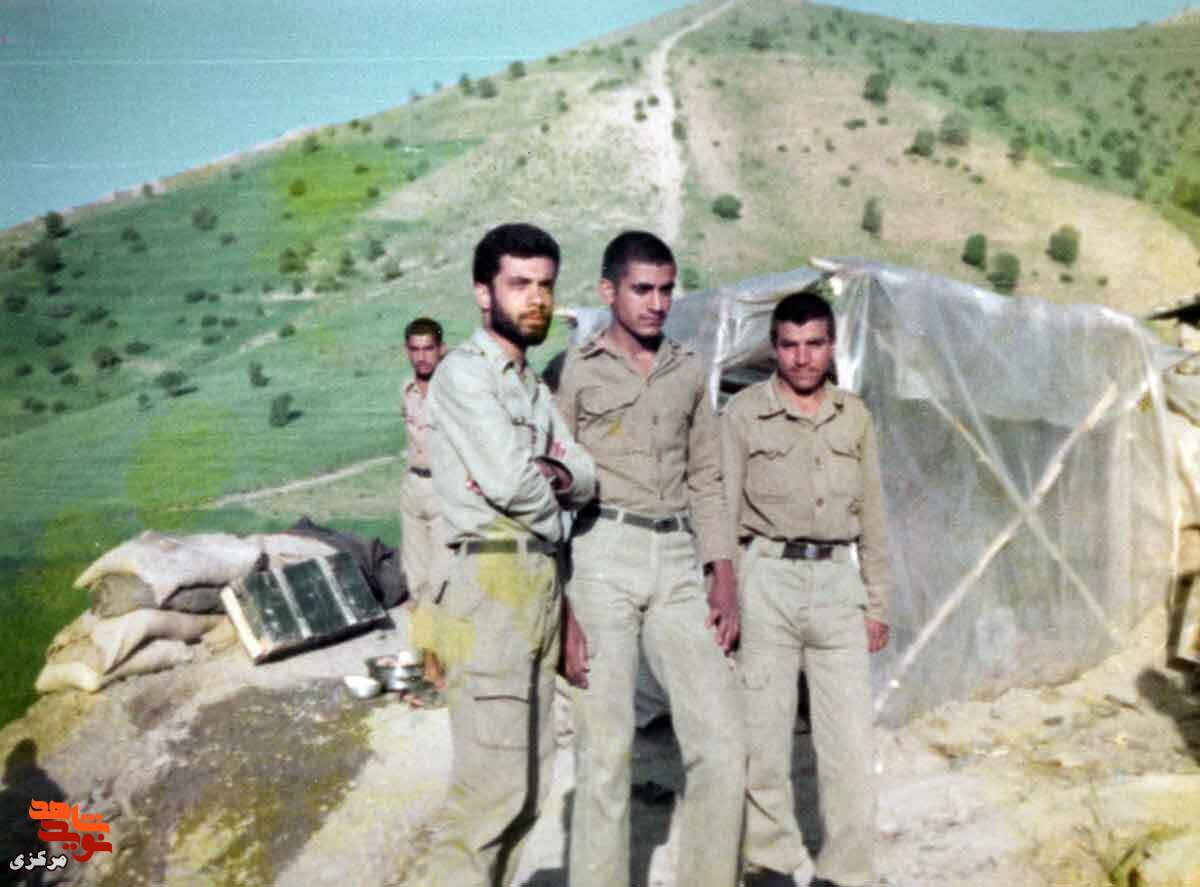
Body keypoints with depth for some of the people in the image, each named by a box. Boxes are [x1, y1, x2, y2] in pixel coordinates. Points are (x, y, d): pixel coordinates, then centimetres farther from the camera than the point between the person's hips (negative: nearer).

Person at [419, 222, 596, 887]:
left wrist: (557, 473, -9)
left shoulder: (535, 386, 21)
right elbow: (508, 481, -17)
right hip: (493, 580, -9)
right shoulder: (464, 371, -6)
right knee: (492, 783, -11)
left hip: (542, 582, 9)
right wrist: (556, 512, 3)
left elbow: (584, 480, 12)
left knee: (529, 779, 11)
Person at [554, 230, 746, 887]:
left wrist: (724, 579, 9)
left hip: (678, 561, 5)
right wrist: (561, 605, -11)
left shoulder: (689, 371, 15)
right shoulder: (574, 372, 0)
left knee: (723, 745, 1)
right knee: (606, 750, -2)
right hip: (601, 557, -4)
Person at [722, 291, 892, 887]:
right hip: (768, 576, -3)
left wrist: (876, 601, 12)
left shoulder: (854, 416, 11)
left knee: (850, 733, 3)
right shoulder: (743, 413, 0)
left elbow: (872, 515, 15)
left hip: (837, 578, 3)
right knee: (764, 729, 3)